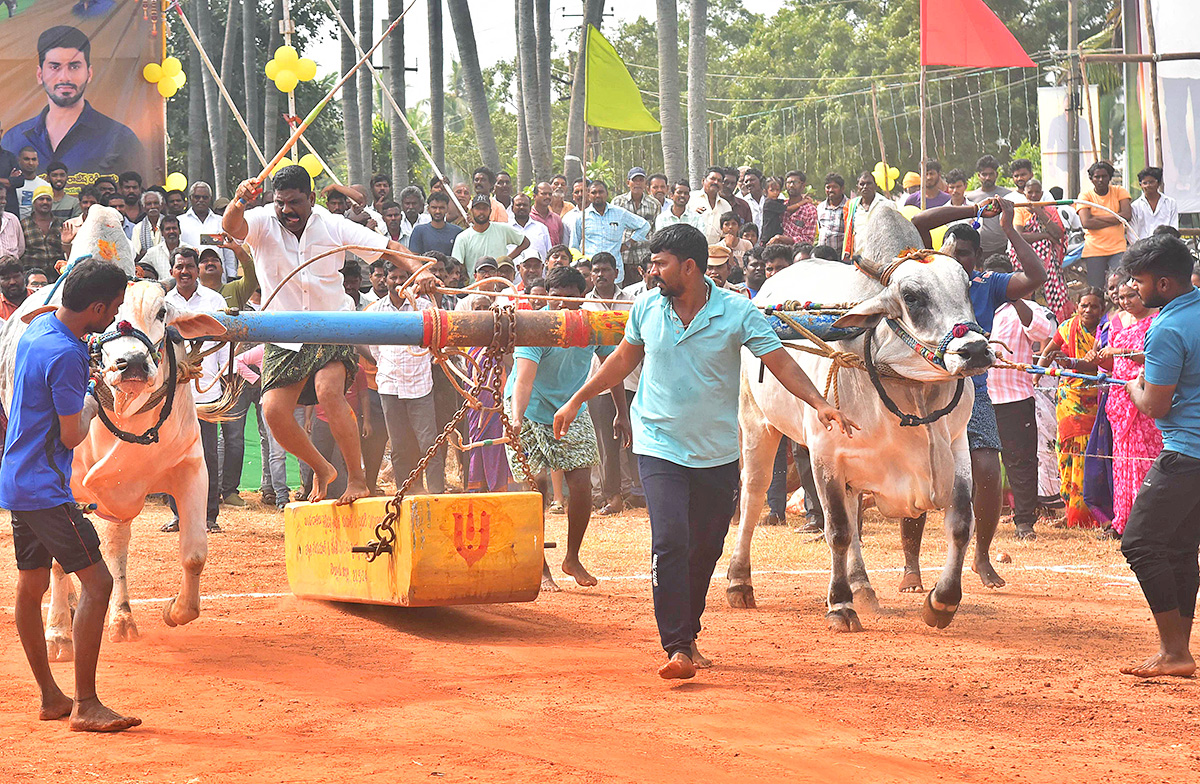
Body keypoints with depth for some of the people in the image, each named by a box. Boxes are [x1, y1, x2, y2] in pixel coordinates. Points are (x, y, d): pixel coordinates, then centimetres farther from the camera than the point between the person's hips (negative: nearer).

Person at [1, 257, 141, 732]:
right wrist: (91, 407, 3)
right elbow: (72, 435, -16)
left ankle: (50, 698, 23)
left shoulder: (38, 327, 8)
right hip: (44, 490, -10)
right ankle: (85, 705, -11)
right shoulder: (65, 354, -22)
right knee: (97, 582, -10)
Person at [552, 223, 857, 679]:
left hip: (718, 452, 0)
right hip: (660, 448, 0)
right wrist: (576, 401, 19)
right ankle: (677, 648, -15)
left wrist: (818, 403, -27)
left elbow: (780, 362, -12)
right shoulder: (646, 308, -1)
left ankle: (688, 633, 31)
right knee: (670, 540, -16)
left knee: (706, 548, 11)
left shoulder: (737, 313, -9)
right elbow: (624, 359, 15)